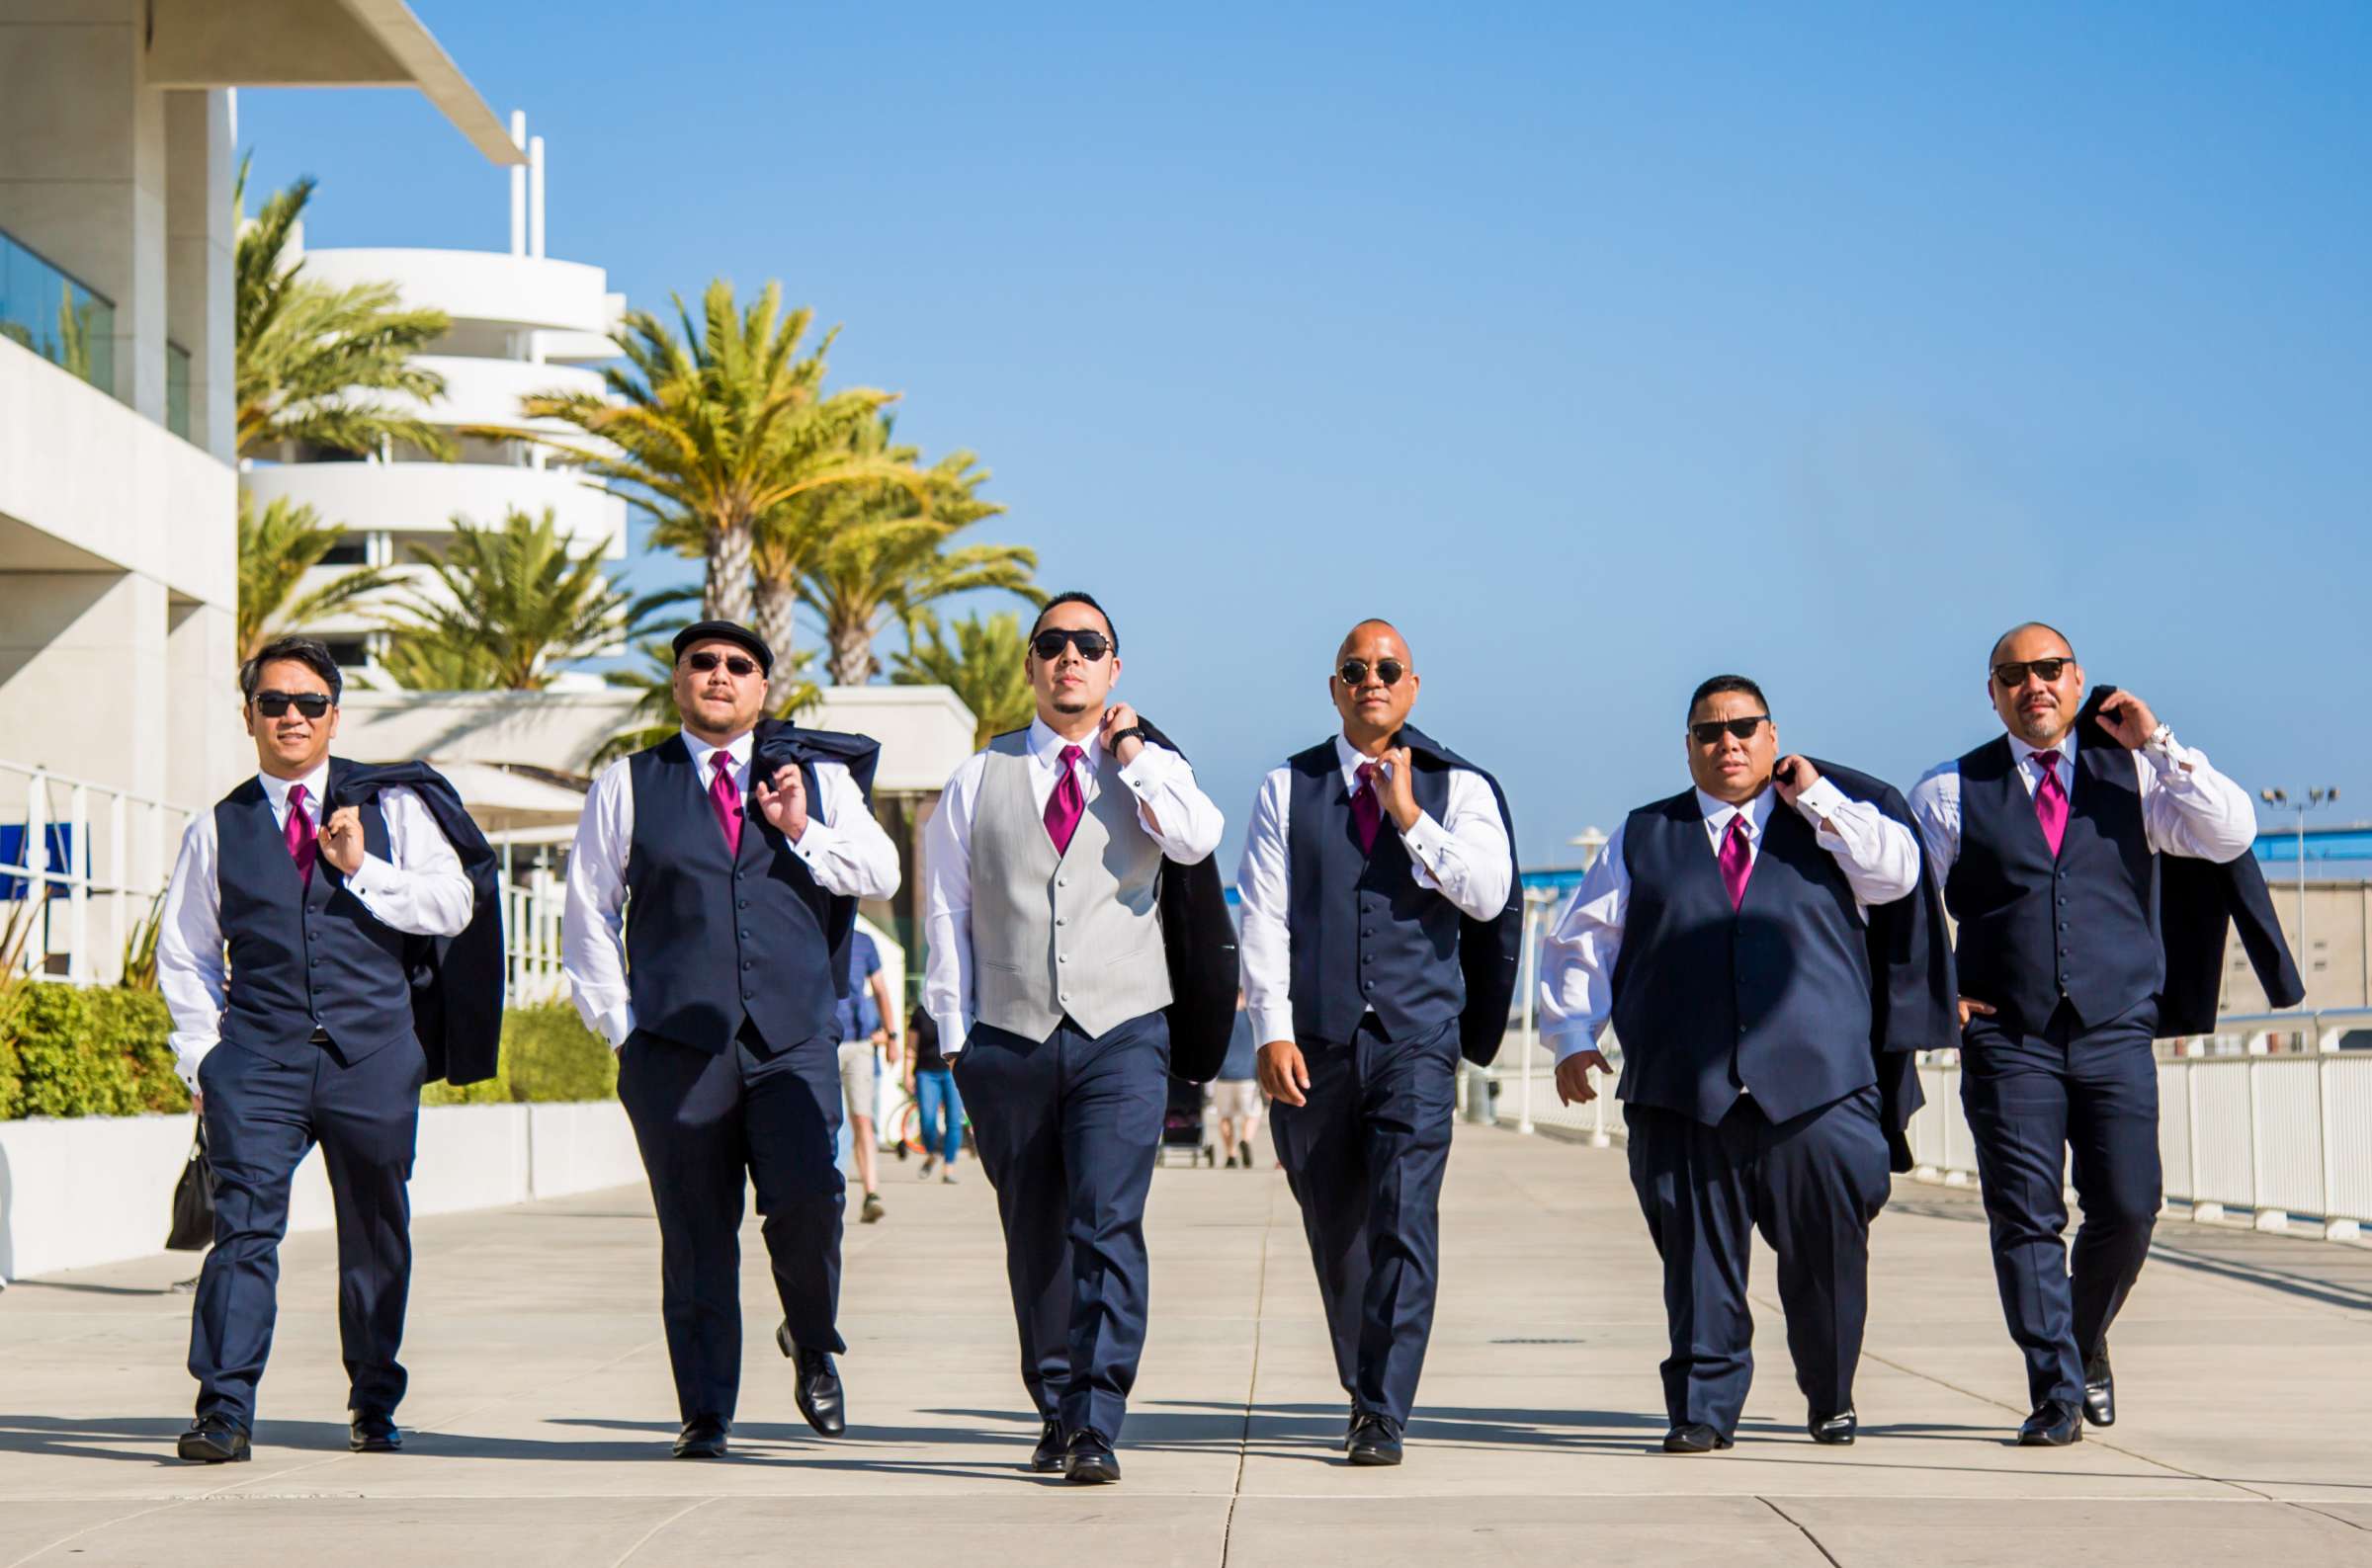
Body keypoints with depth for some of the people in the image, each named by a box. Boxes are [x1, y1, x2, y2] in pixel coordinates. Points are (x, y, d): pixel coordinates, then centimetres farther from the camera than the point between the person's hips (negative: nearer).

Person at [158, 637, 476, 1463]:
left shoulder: (389, 807, 11)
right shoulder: (219, 829, 12)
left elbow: (453, 904, 2)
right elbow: (182, 952, 17)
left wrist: (362, 870, -9)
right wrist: (202, 1053, 7)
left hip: (374, 1054, 0)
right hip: (258, 1059, 0)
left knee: (376, 1237, 8)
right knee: (245, 1226, -13)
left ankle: (374, 1406, 22)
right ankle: (224, 1410, -15)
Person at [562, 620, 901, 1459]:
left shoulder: (818, 776, 16)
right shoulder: (627, 786, 12)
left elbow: (880, 873, 9)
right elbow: (589, 911, 12)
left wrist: (803, 830, -6)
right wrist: (618, 1023, 3)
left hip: (794, 1038, 0)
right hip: (675, 1043, 0)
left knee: (807, 1201, -16)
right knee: (695, 1234, -2)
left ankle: (812, 1343, 13)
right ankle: (705, 1415, 8)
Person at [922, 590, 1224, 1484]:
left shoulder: (1151, 770, 11)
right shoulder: (978, 781, 13)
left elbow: (1197, 841, -12)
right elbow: (947, 915, 11)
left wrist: (1129, 754, -4)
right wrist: (955, 1034, 3)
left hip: (1121, 1038, -2)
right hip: (1010, 1041, 2)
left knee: (1108, 1226, -15)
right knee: (1034, 1239, 8)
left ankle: (1097, 1428, -18)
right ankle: (1056, 1412, 21)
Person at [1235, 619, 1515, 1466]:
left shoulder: (1458, 788, 7)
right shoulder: (1287, 789, 9)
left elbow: (1489, 893, -6)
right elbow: (1263, 917, 3)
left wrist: (1411, 819, -11)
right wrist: (1273, 1030, -6)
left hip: (1416, 1038, -2)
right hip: (1315, 1040, 2)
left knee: (1404, 1220, -13)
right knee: (1334, 1229, 10)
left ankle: (1384, 1416, -12)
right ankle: (1362, 1389, 28)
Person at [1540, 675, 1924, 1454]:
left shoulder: (1825, 825, 17)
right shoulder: (1643, 837, 17)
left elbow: (1897, 872, -1)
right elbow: (1582, 942, 15)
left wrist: (1816, 796, 0)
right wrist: (1573, 1034, 2)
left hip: (1815, 1085, 0)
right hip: (1683, 1089, 0)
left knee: (1827, 1249, 2)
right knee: (1698, 1252, -3)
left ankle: (1831, 1399, 19)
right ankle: (1702, 1407, 3)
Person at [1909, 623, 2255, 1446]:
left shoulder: (2133, 773, 11)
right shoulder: (1953, 791, 8)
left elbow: (2230, 835, -3)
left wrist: (2157, 743, -7)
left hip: (2116, 1035, 1)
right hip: (2007, 1039, -1)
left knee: (2127, 1209, -4)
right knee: (2026, 1218, -7)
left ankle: (2085, 1341, 24)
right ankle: (2056, 1394, 0)